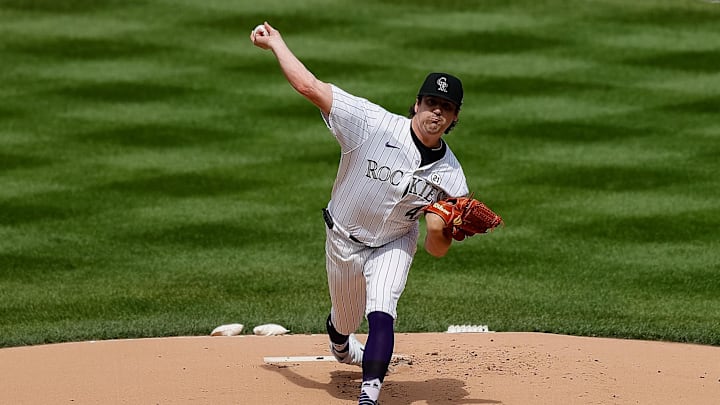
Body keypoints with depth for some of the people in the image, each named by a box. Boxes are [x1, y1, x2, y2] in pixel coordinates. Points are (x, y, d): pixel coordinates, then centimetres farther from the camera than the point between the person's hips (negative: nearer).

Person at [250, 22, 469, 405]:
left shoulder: (451, 176, -19)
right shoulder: (374, 124, -27)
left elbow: (436, 250, -15)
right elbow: (309, 86, -27)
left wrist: (439, 230, -38)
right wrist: (275, 41, -20)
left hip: (394, 245, 0)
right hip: (344, 240, 0)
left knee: (381, 315, -26)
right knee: (345, 322, 20)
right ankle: (342, 348, 57)